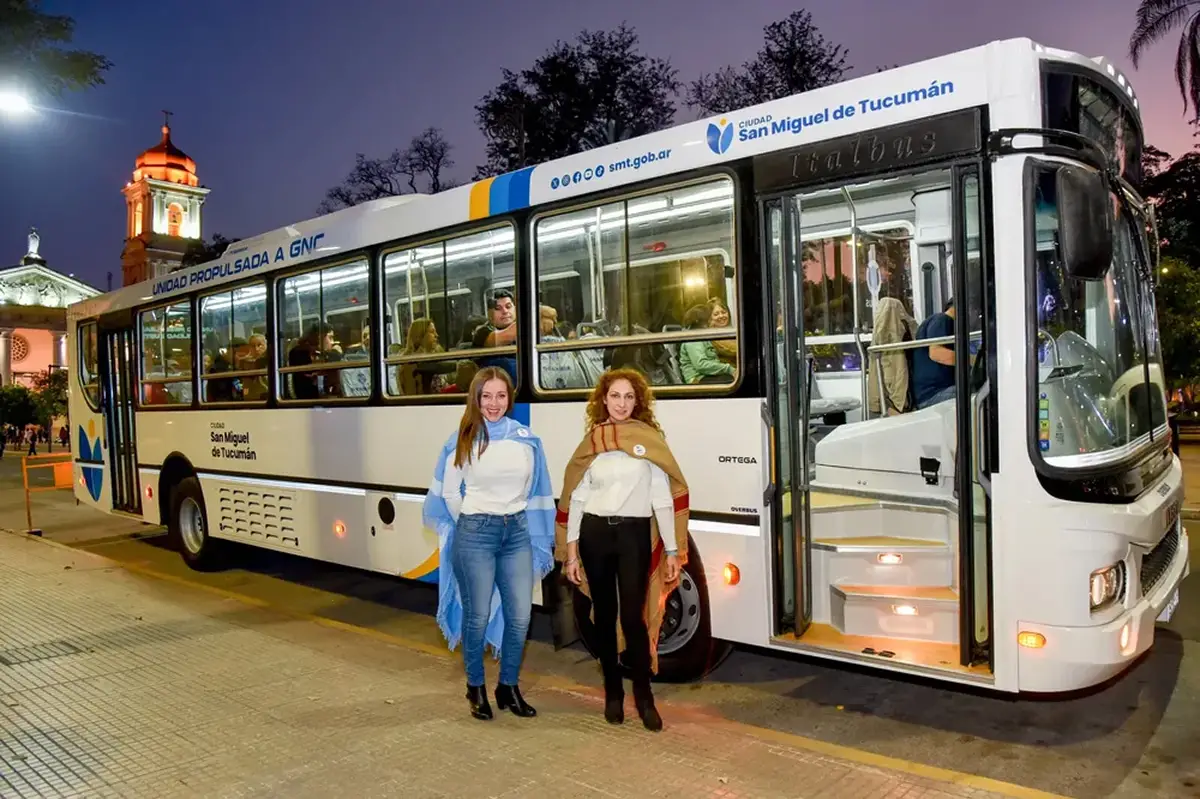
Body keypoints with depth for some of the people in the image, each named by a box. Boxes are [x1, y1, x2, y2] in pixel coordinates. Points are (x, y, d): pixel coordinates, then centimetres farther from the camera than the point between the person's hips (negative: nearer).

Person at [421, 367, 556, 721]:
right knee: (478, 616, 3)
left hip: (517, 532, 3)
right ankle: (476, 688, 23)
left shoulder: (527, 439, 5)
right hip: (475, 534, -3)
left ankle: (508, 687, 23)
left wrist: (538, 541, 12)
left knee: (520, 616, 5)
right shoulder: (462, 440, -3)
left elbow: (535, 492, 12)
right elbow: (449, 492, 5)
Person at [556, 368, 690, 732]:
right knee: (605, 616, 10)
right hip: (595, 532, 2)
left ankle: (644, 697, 11)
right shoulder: (591, 441, 6)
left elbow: (663, 498, 0)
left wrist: (672, 550, -2)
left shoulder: (650, 438, 0)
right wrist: (571, 551, 3)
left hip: (634, 533, -2)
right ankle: (613, 692, 24)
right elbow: (577, 497, 6)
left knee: (633, 617, -5)